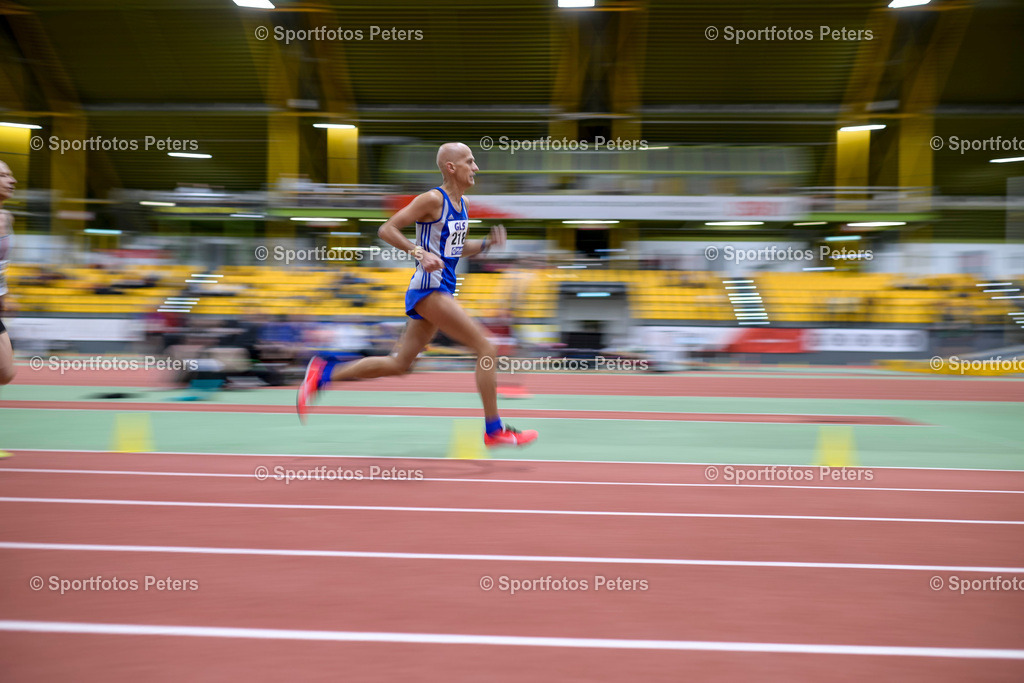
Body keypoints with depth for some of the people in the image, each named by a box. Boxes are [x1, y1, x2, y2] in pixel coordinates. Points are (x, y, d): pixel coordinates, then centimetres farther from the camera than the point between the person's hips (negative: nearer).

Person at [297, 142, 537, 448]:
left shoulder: (461, 204, 14)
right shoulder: (433, 199, -12)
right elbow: (386, 229, -13)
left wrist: (487, 243, 9)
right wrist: (421, 253, -23)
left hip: (443, 290, 10)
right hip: (429, 288, -10)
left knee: (399, 364, 12)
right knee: (485, 348, -10)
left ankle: (323, 373, 20)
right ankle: (494, 431, -3)